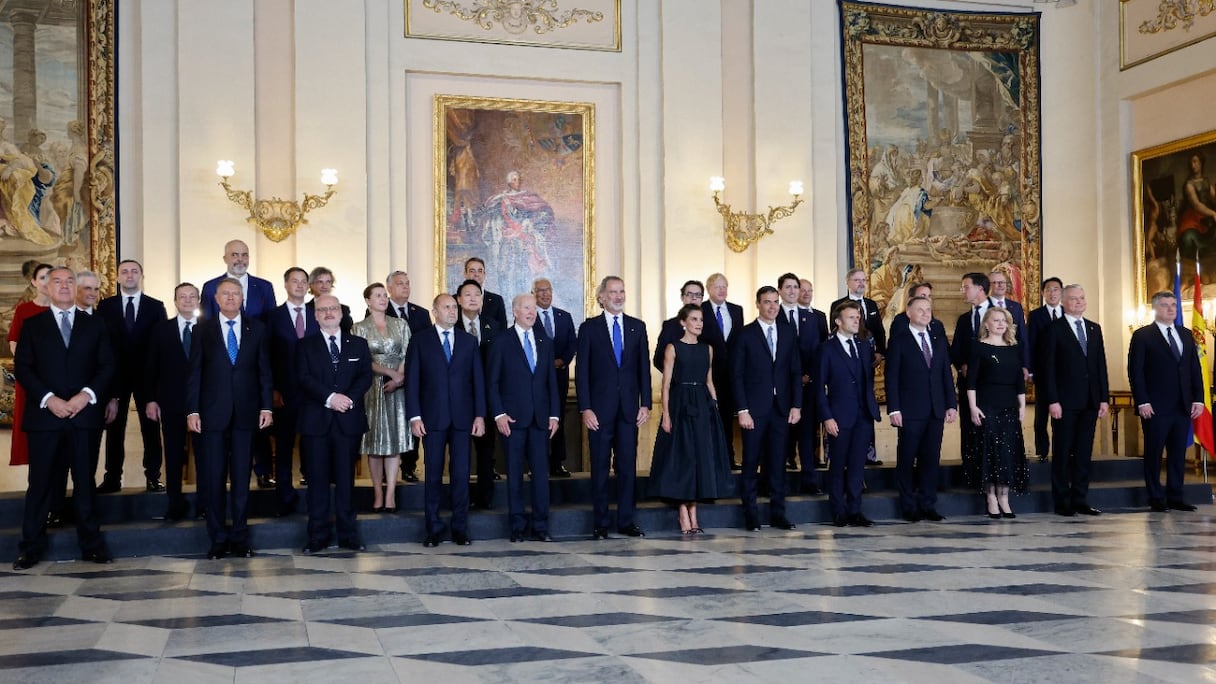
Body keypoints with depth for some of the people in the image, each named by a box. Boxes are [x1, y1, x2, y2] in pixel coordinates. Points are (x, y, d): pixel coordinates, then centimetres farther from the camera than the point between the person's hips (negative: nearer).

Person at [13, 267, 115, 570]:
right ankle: (31, 546, 8)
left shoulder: (94, 325, 12)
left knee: (84, 480, 5)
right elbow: (23, 368, 1)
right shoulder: (32, 325, 9)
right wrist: (48, 399, -12)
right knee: (40, 483, 1)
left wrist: (87, 394, -9)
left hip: (84, 414, 1)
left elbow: (107, 366, 7)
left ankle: (91, 544, 10)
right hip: (44, 414, -1)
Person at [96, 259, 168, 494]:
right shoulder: (105, 306, 4)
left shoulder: (156, 306, 3)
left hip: (146, 375, -1)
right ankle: (112, 478, 11)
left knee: (151, 426, 2)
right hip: (115, 375, 1)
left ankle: (153, 477, 8)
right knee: (114, 426, 5)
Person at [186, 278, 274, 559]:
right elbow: (194, 373, 2)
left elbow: (264, 370, 6)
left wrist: (266, 407, -1)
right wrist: (192, 410, -4)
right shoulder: (203, 330, 5)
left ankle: (240, 537, 13)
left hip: (246, 414, 1)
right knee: (214, 478, 2)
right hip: (213, 414, -1)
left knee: (242, 478, 5)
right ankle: (218, 538, 11)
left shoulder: (257, 329, 7)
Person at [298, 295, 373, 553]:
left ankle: (348, 534, 9)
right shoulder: (306, 345, 9)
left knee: (346, 479, 4)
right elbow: (304, 378, -4)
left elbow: (366, 376, 3)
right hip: (316, 421, -1)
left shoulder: (358, 344, 13)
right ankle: (318, 536, 7)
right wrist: (330, 398, -17)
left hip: (349, 420, 1)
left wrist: (349, 398, -14)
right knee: (318, 480, 1)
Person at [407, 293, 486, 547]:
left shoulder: (469, 341, 10)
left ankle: (460, 528, 10)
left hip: (462, 418, 2)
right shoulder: (420, 341, 4)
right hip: (433, 418, -1)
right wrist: (415, 416, -7)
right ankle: (433, 530, 11)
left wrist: (479, 415, 0)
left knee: (461, 474, 3)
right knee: (433, 474, 3)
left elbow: (478, 380, 8)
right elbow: (412, 381, 1)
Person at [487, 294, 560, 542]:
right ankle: (518, 526, 10)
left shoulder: (545, 342, 13)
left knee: (541, 471, 1)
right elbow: (492, 381, -1)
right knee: (515, 472, 2)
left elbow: (552, 380, 13)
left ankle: (541, 526, 8)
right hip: (512, 418, -3)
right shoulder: (501, 342, 1)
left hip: (540, 418, 3)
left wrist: (554, 414, 5)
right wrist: (499, 414, -9)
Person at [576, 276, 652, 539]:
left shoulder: (637, 327, 9)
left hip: (629, 408, 2)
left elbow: (644, 368, 8)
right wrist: (585, 408, -9)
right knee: (600, 467, 3)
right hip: (600, 409, -2)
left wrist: (645, 404, 1)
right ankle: (600, 523, 10)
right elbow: (582, 371, -1)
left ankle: (626, 521, 13)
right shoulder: (589, 328, 2)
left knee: (628, 466, 5)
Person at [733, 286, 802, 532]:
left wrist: (796, 405, 2)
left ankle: (777, 513, 13)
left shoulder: (788, 333, 10)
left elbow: (796, 372, 10)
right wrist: (742, 410, -10)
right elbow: (737, 375, -3)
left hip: (781, 409, 3)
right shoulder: (745, 334, -1)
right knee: (751, 463, 1)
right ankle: (751, 515, 8)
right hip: (754, 409, -3)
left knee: (778, 463, 6)